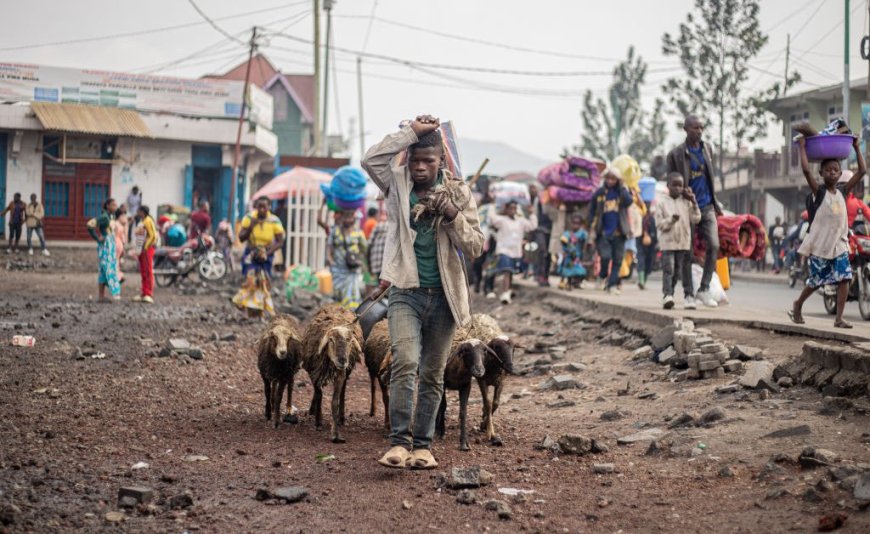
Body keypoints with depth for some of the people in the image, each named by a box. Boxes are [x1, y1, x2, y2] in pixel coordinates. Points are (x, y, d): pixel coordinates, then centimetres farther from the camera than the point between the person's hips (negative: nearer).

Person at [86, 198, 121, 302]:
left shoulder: (111, 217, 13)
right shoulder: (104, 217, -14)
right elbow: (90, 225, -24)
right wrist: (98, 238, -17)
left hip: (111, 246, 9)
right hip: (105, 246, -9)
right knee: (107, 269, -11)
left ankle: (102, 296, 10)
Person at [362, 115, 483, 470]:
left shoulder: (458, 193, 5)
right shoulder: (398, 185, 4)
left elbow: (475, 247, 2)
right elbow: (370, 160, -15)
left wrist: (453, 216, -14)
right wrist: (411, 132, -12)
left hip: (443, 295, 2)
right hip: (406, 293, -2)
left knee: (433, 374, 7)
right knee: (405, 362, -19)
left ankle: (422, 444, 14)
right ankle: (399, 441, -18)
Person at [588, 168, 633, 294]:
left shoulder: (622, 191, 6)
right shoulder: (600, 193, 5)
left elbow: (629, 201, -15)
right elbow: (592, 210, 12)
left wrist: (622, 187, -12)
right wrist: (594, 224, 1)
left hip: (618, 232, 1)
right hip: (603, 232, -1)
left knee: (617, 260, 1)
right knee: (605, 256, -15)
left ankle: (612, 285, 10)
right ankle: (603, 277, 13)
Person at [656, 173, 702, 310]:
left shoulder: (686, 202, 8)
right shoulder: (662, 203, 1)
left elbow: (696, 219, 1)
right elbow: (659, 224, -4)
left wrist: (694, 203, -6)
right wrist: (671, 220, -21)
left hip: (684, 243, 2)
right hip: (668, 243, -2)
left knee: (686, 271, 3)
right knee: (668, 270, -10)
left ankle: (689, 296, 6)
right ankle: (667, 295, -15)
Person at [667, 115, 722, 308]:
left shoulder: (707, 149, 10)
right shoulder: (676, 155, -5)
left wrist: (715, 204, 19)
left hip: (707, 207, 4)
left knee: (714, 246, -11)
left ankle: (704, 289, -5)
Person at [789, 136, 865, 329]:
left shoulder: (843, 192, 9)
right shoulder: (818, 191, -3)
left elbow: (862, 171, 10)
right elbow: (806, 170, -16)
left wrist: (856, 148, 11)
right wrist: (802, 147, -10)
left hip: (839, 244, 4)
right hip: (820, 244, -4)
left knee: (844, 278, -9)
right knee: (816, 281, 4)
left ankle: (839, 318, -6)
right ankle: (797, 305, 29)